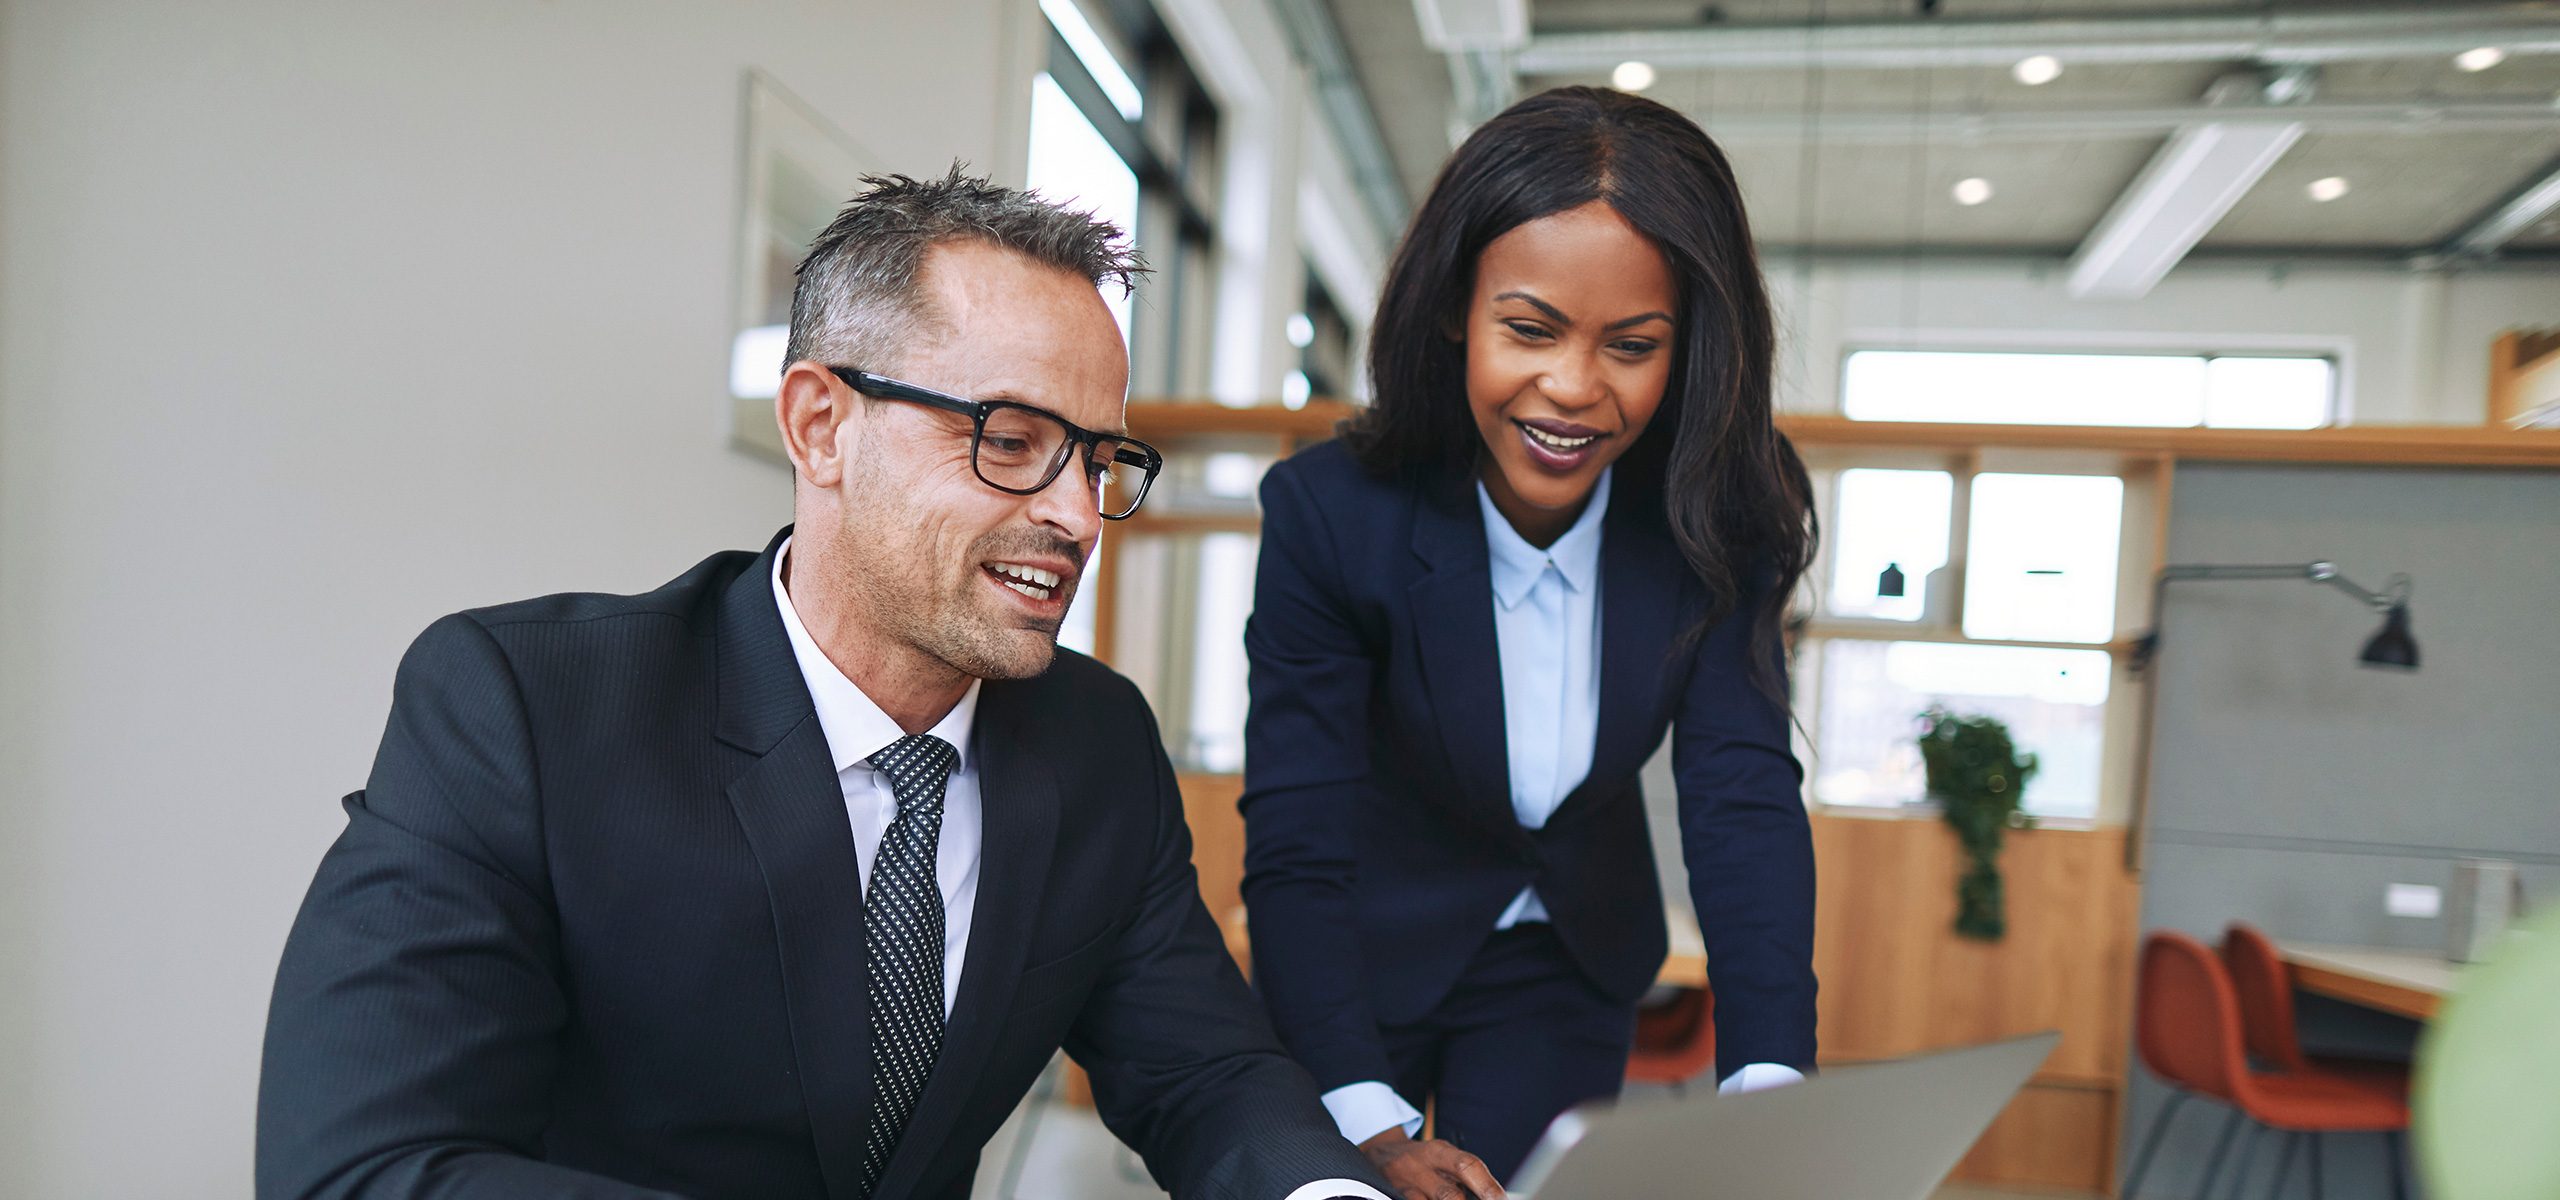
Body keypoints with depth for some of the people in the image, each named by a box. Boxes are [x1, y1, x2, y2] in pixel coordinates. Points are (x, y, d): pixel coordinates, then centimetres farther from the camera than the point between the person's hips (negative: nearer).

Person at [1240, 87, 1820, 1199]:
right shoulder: (1329, 514, -26)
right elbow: (1295, 846, -26)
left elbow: (1743, 795, -22)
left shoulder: (1716, 523, -19)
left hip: (1571, 965, 2)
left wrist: (1767, 1087, -35)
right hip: (1367, 952, -1)